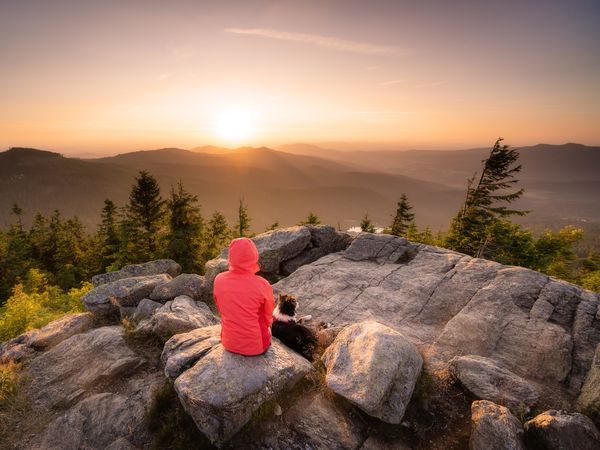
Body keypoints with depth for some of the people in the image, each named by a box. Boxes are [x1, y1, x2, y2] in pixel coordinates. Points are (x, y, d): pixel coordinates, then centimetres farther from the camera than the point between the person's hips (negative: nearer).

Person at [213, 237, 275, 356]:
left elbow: (221, 309, 1)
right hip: (256, 346, -2)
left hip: (229, 343, 3)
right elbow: (268, 316, -8)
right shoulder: (262, 285, -26)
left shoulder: (219, 280, -17)